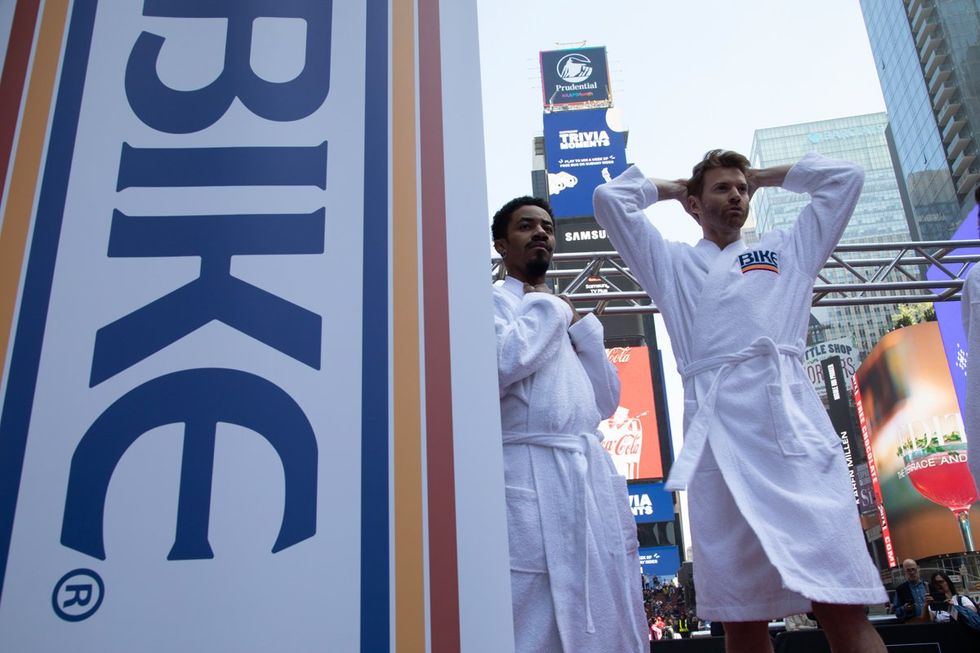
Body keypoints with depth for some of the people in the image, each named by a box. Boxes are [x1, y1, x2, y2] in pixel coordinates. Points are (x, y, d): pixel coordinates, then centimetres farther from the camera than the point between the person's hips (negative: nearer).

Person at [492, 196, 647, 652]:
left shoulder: (567, 313, 25)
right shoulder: (494, 299, 3)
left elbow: (607, 400, 19)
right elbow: (500, 363, -19)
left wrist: (582, 326, 8)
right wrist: (548, 309, -4)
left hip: (593, 471, 8)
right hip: (532, 476, -7)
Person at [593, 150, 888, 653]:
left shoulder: (787, 251, 27)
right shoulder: (671, 263, 24)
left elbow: (845, 177, 30)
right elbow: (609, 198, 20)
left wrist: (763, 176, 35)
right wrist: (670, 188, 33)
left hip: (794, 428, 1)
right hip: (719, 436, 0)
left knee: (842, 608, -9)